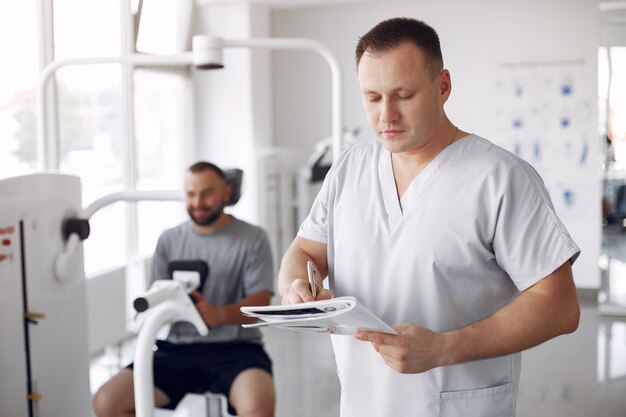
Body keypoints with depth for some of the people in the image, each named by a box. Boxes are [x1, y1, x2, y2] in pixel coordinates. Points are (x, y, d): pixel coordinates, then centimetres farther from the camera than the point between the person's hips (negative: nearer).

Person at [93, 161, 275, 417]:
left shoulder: (252, 238, 3)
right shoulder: (169, 240, 14)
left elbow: (259, 303, -6)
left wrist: (220, 314, -26)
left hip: (234, 348, -3)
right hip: (178, 349, 4)